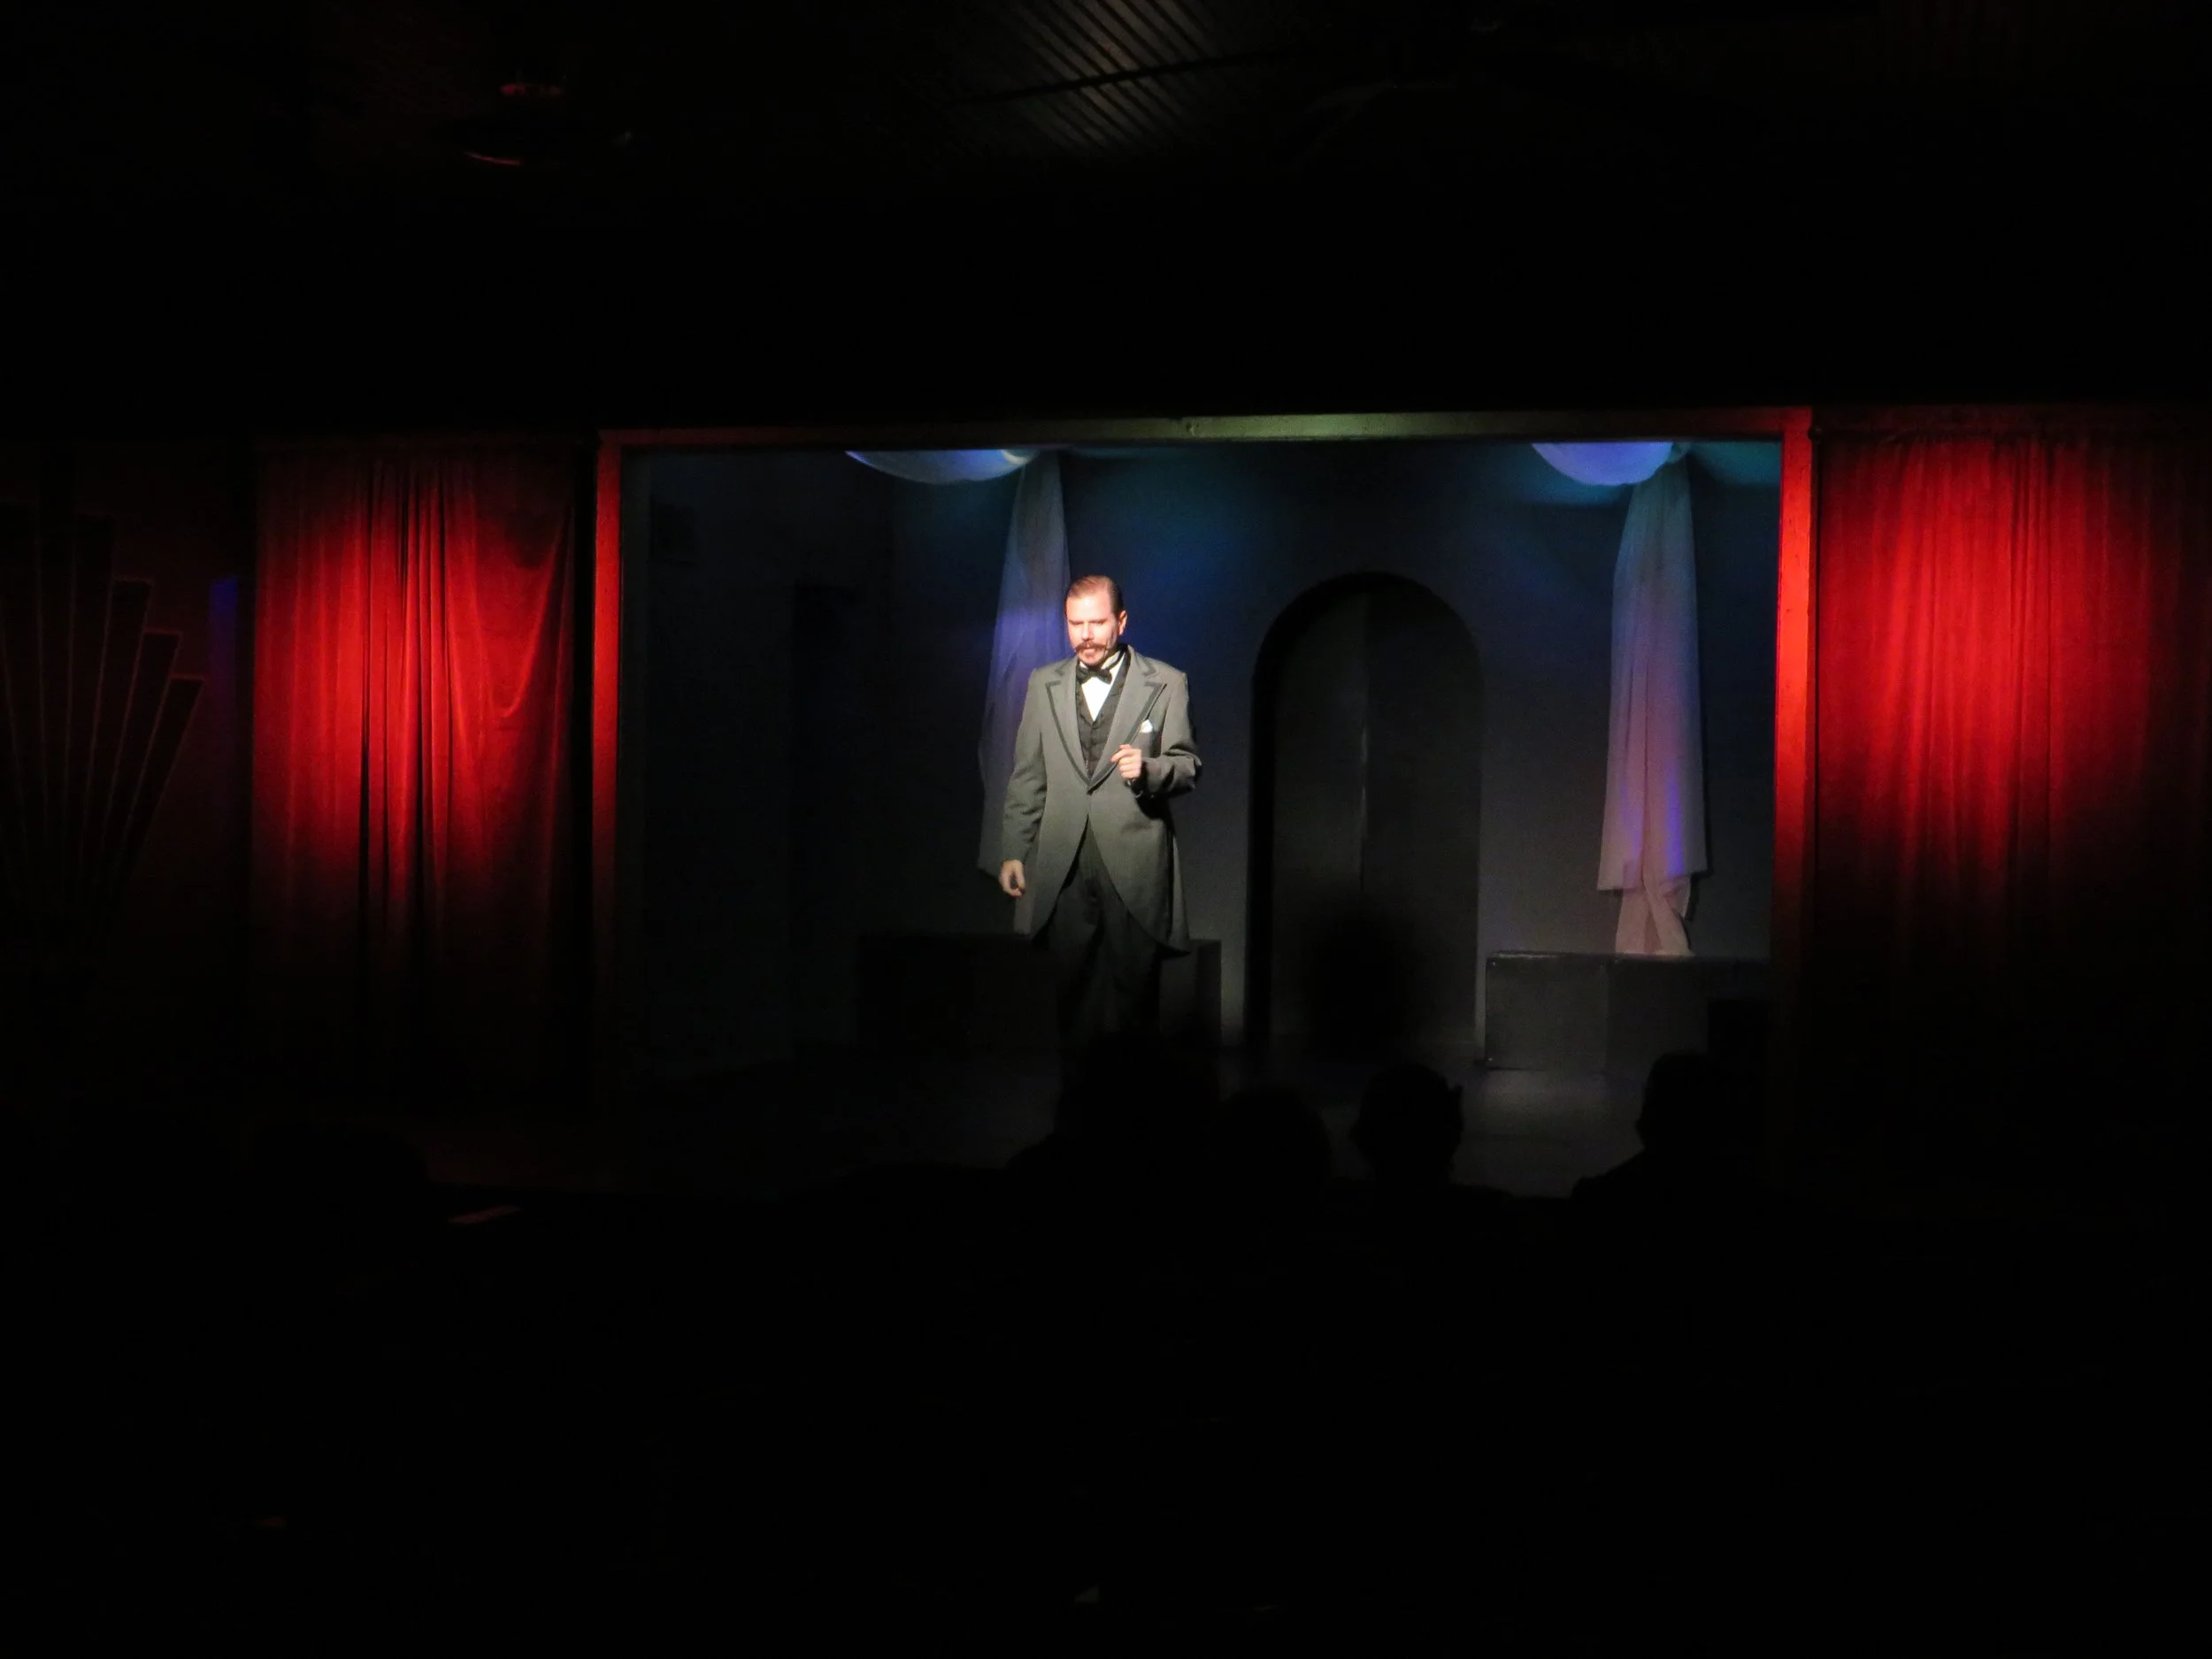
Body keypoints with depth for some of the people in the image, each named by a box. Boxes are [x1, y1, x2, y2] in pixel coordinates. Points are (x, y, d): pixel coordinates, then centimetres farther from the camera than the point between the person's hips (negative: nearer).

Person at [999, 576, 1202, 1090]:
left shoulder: (1165, 684, 4)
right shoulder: (1044, 684, 13)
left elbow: (1188, 767, 3)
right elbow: (1027, 777, 14)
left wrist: (1148, 770, -18)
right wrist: (1013, 851, 9)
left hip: (1135, 868, -2)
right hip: (1064, 868, 3)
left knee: (1133, 989, -1)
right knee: (1073, 992, 4)